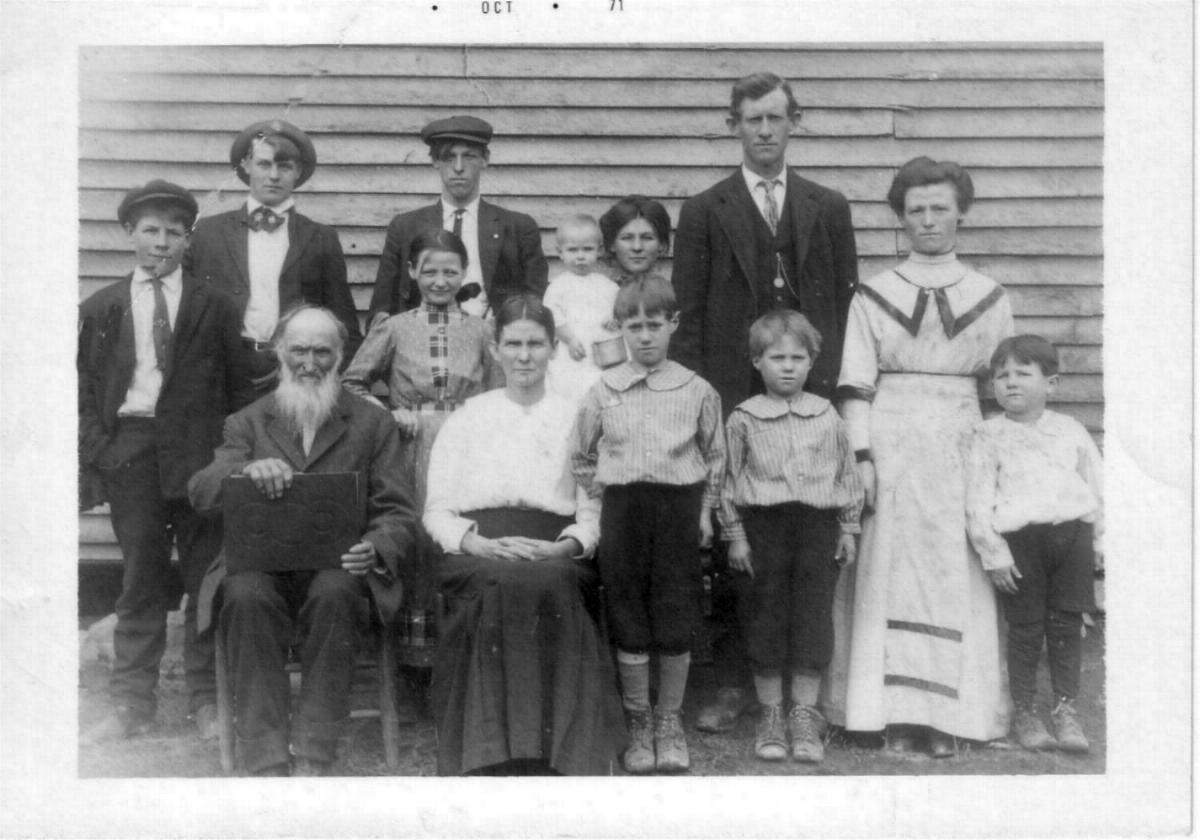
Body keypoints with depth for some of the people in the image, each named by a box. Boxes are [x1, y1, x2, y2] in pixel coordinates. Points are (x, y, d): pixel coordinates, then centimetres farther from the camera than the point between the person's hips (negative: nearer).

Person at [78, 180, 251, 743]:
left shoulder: (215, 307, 6)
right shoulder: (99, 310, 9)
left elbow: (236, 385, 4)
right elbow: (85, 391, 9)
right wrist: (94, 451, -2)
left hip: (200, 450, -1)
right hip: (129, 451, 1)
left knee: (207, 577, 4)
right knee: (139, 577, 6)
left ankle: (207, 701, 14)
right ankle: (132, 704, 14)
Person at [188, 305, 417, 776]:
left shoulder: (373, 424, 14)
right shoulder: (247, 422, 17)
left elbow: (398, 513, 8)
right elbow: (200, 494, 1)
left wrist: (376, 548, -17)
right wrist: (248, 470, -23)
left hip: (337, 566, -1)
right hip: (260, 564, 1)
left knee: (335, 593, -35)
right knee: (246, 595, -33)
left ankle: (312, 758, -28)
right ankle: (267, 762, -28)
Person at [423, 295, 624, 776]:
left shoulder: (577, 420, 21)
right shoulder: (467, 419, 22)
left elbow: (594, 511, 12)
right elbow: (436, 510, 13)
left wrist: (564, 546, -10)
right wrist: (475, 542, -7)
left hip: (555, 554, 0)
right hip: (477, 552, 0)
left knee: (547, 583, -36)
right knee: (501, 584, -36)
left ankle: (557, 753, -35)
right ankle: (492, 756, -34)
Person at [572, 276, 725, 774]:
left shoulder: (697, 391, 1)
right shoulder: (603, 391, 2)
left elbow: (715, 456, 11)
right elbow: (581, 456, 13)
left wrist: (704, 511, 6)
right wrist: (599, 495, 5)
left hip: (679, 509, 0)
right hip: (622, 508, 0)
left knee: (676, 621, 3)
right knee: (629, 621, 4)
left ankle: (670, 721, 20)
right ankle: (638, 723, 19)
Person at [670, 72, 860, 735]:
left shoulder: (829, 208, 14)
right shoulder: (704, 212, 8)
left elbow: (845, 303, 12)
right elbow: (687, 316, 4)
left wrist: (833, 384, 3)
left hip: (811, 399, 1)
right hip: (732, 400, -1)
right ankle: (733, 682, 10)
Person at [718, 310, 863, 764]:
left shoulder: (827, 416, 7)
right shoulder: (743, 420, 1)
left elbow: (847, 474, 13)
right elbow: (730, 481, 3)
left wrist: (848, 529, 11)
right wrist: (735, 536, -1)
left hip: (817, 523, 1)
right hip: (762, 523, -1)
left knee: (813, 617, 2)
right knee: (766, 619, 4)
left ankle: (805, 717, 14)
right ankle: (770, 716, 17)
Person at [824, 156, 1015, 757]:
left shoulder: (989, 297, 10)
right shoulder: (872, 295, 6)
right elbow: (856, 385, 1)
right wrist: (861, 456, -9)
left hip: (961, 447, 1)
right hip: (889, 443, -1)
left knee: (957, 579, 0)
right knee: (890, 575, -1)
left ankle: (948, 714, 7)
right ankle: (895, 715, 5)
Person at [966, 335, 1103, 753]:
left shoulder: (1070, 430, 11)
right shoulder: (989, 436, 1)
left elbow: (1098, 484, 15)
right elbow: (978, 500, -3)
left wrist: (1101, 538, 9)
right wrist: (992, 552, -9)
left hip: (1073, 531, 3)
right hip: (1019, 538, -3)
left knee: (1066, 625, 6)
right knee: (1026, 628, 3)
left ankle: (1066, 710, 16)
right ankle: (1024, 712, 15)